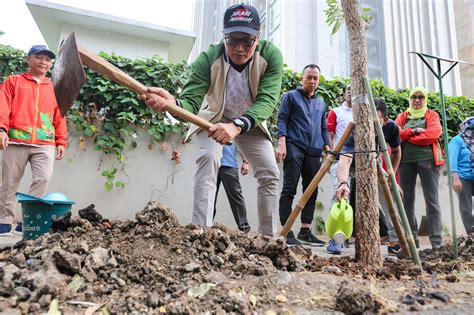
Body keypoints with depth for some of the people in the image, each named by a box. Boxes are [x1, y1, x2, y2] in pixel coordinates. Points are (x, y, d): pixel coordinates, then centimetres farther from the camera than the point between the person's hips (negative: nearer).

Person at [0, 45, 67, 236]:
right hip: (16, 141, -1)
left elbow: (60, 117, 15)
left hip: (45, 143, 1)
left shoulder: (54, 89, 19)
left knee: (43, 179, -12)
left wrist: (61, 141, 8)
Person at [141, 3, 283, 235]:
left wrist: (236, 126, -56)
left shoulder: (271, 56, -27)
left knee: (269, 174, -4)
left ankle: (268, 237, 12)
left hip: (251, 122, 2)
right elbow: (191, 103, -34)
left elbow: (267, 101, -38)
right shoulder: (208, 59, -29)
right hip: (214, 118, -1)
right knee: (208, 158, -29)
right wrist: (172, 103, -59)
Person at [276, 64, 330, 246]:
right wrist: (282, 144, -13)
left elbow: (323, 128, 24)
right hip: (294, 148, -5)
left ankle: (305, 231, 11)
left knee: (311, 191, 4)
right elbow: (282, 120, 0)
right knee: (289, 190, -9)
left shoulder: (321, 103, 24)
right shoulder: (291, 96, 10)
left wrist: (327, 149, 12)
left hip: (314, 152, 6)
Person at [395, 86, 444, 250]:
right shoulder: (402, 117, 16)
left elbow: (433, 134, -9)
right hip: (405, 161, 3)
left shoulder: (432, 115, 9)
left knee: (431, 201, -3)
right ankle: (411, 237, 16)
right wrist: (413, 131, -13)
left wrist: (407, 137, -6)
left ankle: (436, 241, 1)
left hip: (427, 159, -3)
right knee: (407, 201, 6)